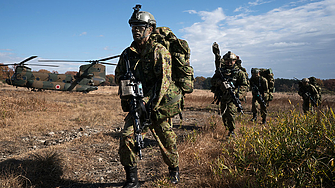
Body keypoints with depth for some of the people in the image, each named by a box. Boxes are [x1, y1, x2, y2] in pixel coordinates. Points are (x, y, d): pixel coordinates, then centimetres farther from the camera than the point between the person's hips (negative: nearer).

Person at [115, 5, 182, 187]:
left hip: (158, 105, -3)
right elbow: (119, 76, 17)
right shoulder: (127, 53, 8)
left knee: (166, 141, 9)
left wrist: (150, 103, -25)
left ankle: (174, 168, 38)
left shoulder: (159, 51, -8)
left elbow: (164, 80, -16)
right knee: (126, 138, -13)